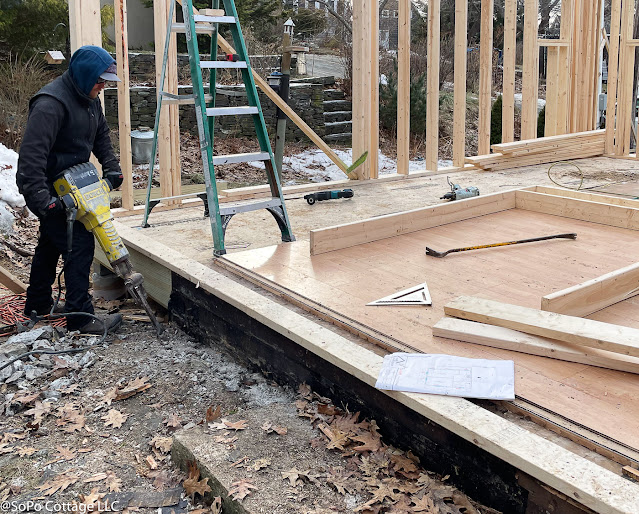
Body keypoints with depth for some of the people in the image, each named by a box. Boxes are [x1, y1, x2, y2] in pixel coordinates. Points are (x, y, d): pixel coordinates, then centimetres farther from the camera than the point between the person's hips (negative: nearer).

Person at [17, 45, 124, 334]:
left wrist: (111, 168, 11)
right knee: (80, 244, -13)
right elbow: (31, 154, -32)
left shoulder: (89, 99, 5)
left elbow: (101, 135, 21)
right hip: (47, 188, -10)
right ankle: (80, 317, -6)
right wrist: (41, 199, -36)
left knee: (51, 243, 20)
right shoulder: (51, 104, -26)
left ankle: (37, 306, 37)